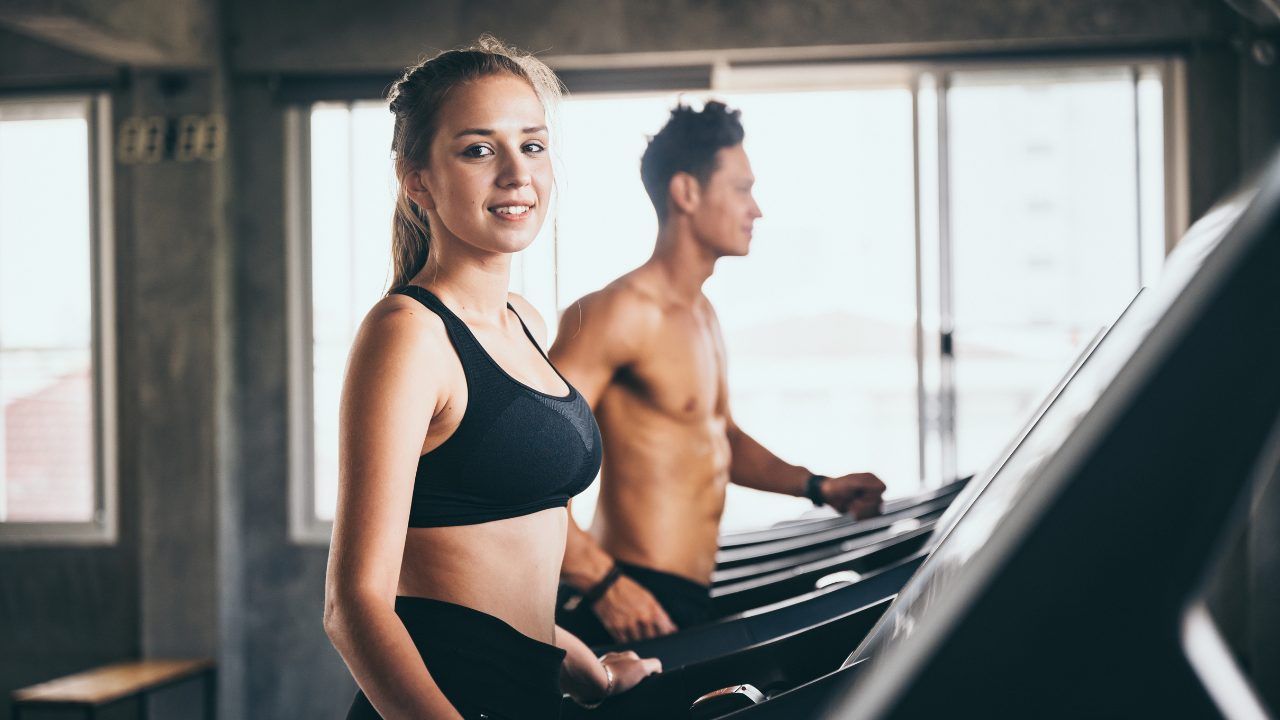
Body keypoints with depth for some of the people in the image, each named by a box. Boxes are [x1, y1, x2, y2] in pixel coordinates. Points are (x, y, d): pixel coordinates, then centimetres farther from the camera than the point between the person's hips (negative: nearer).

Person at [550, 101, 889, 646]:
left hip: (688, 601, 9)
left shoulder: (701, 315, 17)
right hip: (634, 611, -9)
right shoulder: (623, 311, -14)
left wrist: (819, 488, 20)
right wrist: (603, 584, -27)